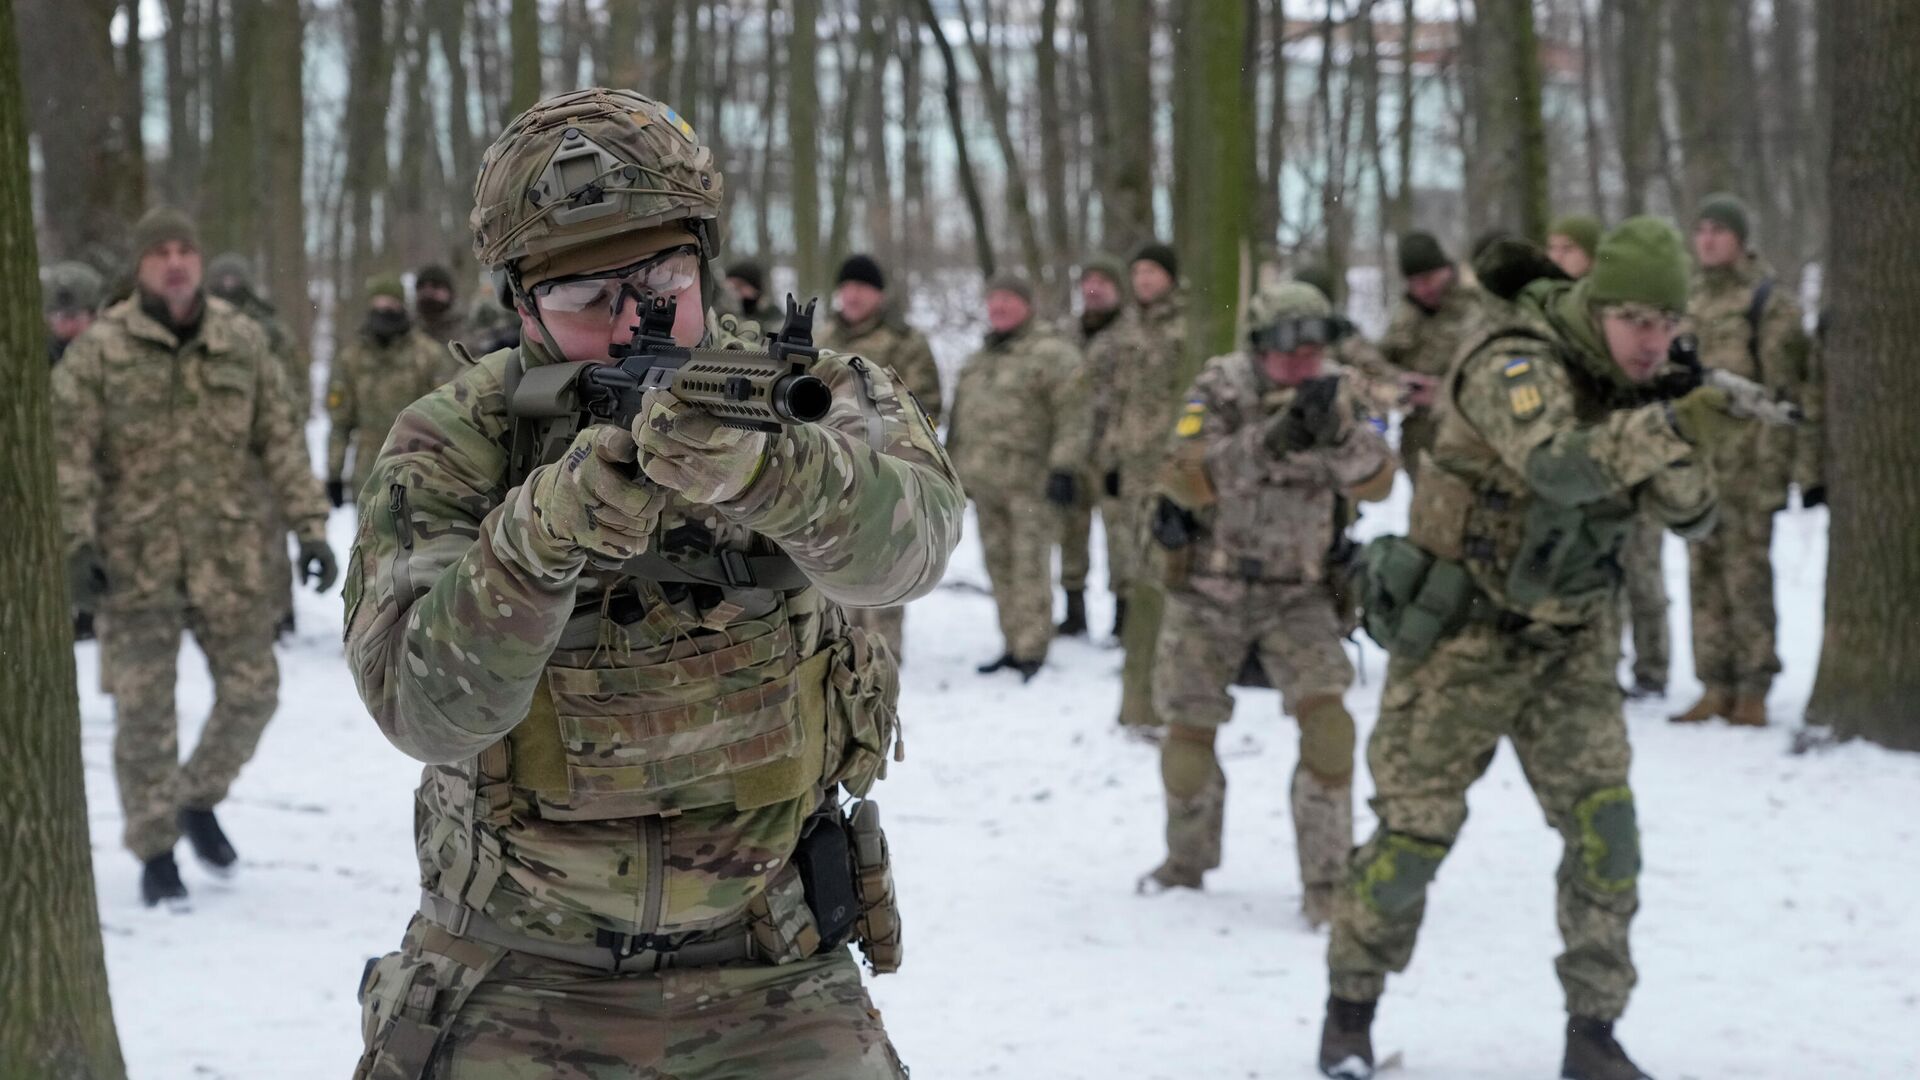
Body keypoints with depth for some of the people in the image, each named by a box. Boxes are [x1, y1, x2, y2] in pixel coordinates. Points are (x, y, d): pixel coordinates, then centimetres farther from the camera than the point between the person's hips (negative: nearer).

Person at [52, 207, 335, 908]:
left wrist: (309, 527, 2)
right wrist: (76, 545, -15)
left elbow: (280, 441, 7)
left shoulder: (242, 342, 4)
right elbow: (68, 452, -6)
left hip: (227, 554, 3)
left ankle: (198, 799, 31)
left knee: (251, 690, 5)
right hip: (135, 560, -3)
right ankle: (155, 854, 12)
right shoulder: (100, 350, -4)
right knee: (145, 709, -1)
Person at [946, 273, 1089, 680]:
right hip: (985, 480, 8)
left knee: (1029, 564, -9)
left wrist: (1063, 468, -19)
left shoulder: (1050, 355, -6)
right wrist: (955, 470, 23)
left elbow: (1071, 418, -13)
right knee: (1000, 565, 10)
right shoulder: (977, 361, 20)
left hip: (1029, 480, -8)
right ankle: (1015, 645, 17)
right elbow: (959, 419, 25)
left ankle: (1032, 650, -7)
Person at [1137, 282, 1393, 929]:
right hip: (1209, 590, -1)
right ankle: (1187, 862, 32)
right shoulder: (1221, 390, -13)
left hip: (1297, 593, 1)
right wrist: (1271, 438, -38)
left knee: (1327, 722, -17)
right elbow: (1186, 480, -27)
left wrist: (1339, 433, -37)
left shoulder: (1337, 397, -5)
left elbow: (1376, 482, -18)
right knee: (1189, 733, 5)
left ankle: (1328, 883, -8)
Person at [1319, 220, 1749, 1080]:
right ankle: (1350, 1009, 19)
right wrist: (1673, 428, -53)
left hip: (1568, 640, 6)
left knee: (1604, 831, -5)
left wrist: (1680, 455, -25)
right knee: (1416, 827, 1)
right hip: (1462, 633, -5)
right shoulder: (1515, 366, -23)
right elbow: (1553, 465, -42)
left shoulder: (1634, 390, 0)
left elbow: (1689, 518, -4)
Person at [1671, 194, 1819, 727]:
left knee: (1747, 574, -6)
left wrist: (1807, 467, -11)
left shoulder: (1769, 301, -5)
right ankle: (1717, 687, 14)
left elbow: (1793, 386, -8)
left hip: (1749, 459, -6)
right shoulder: (1687, 302, 14)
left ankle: (1754, 691, 0)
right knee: (1705, 575, 8)